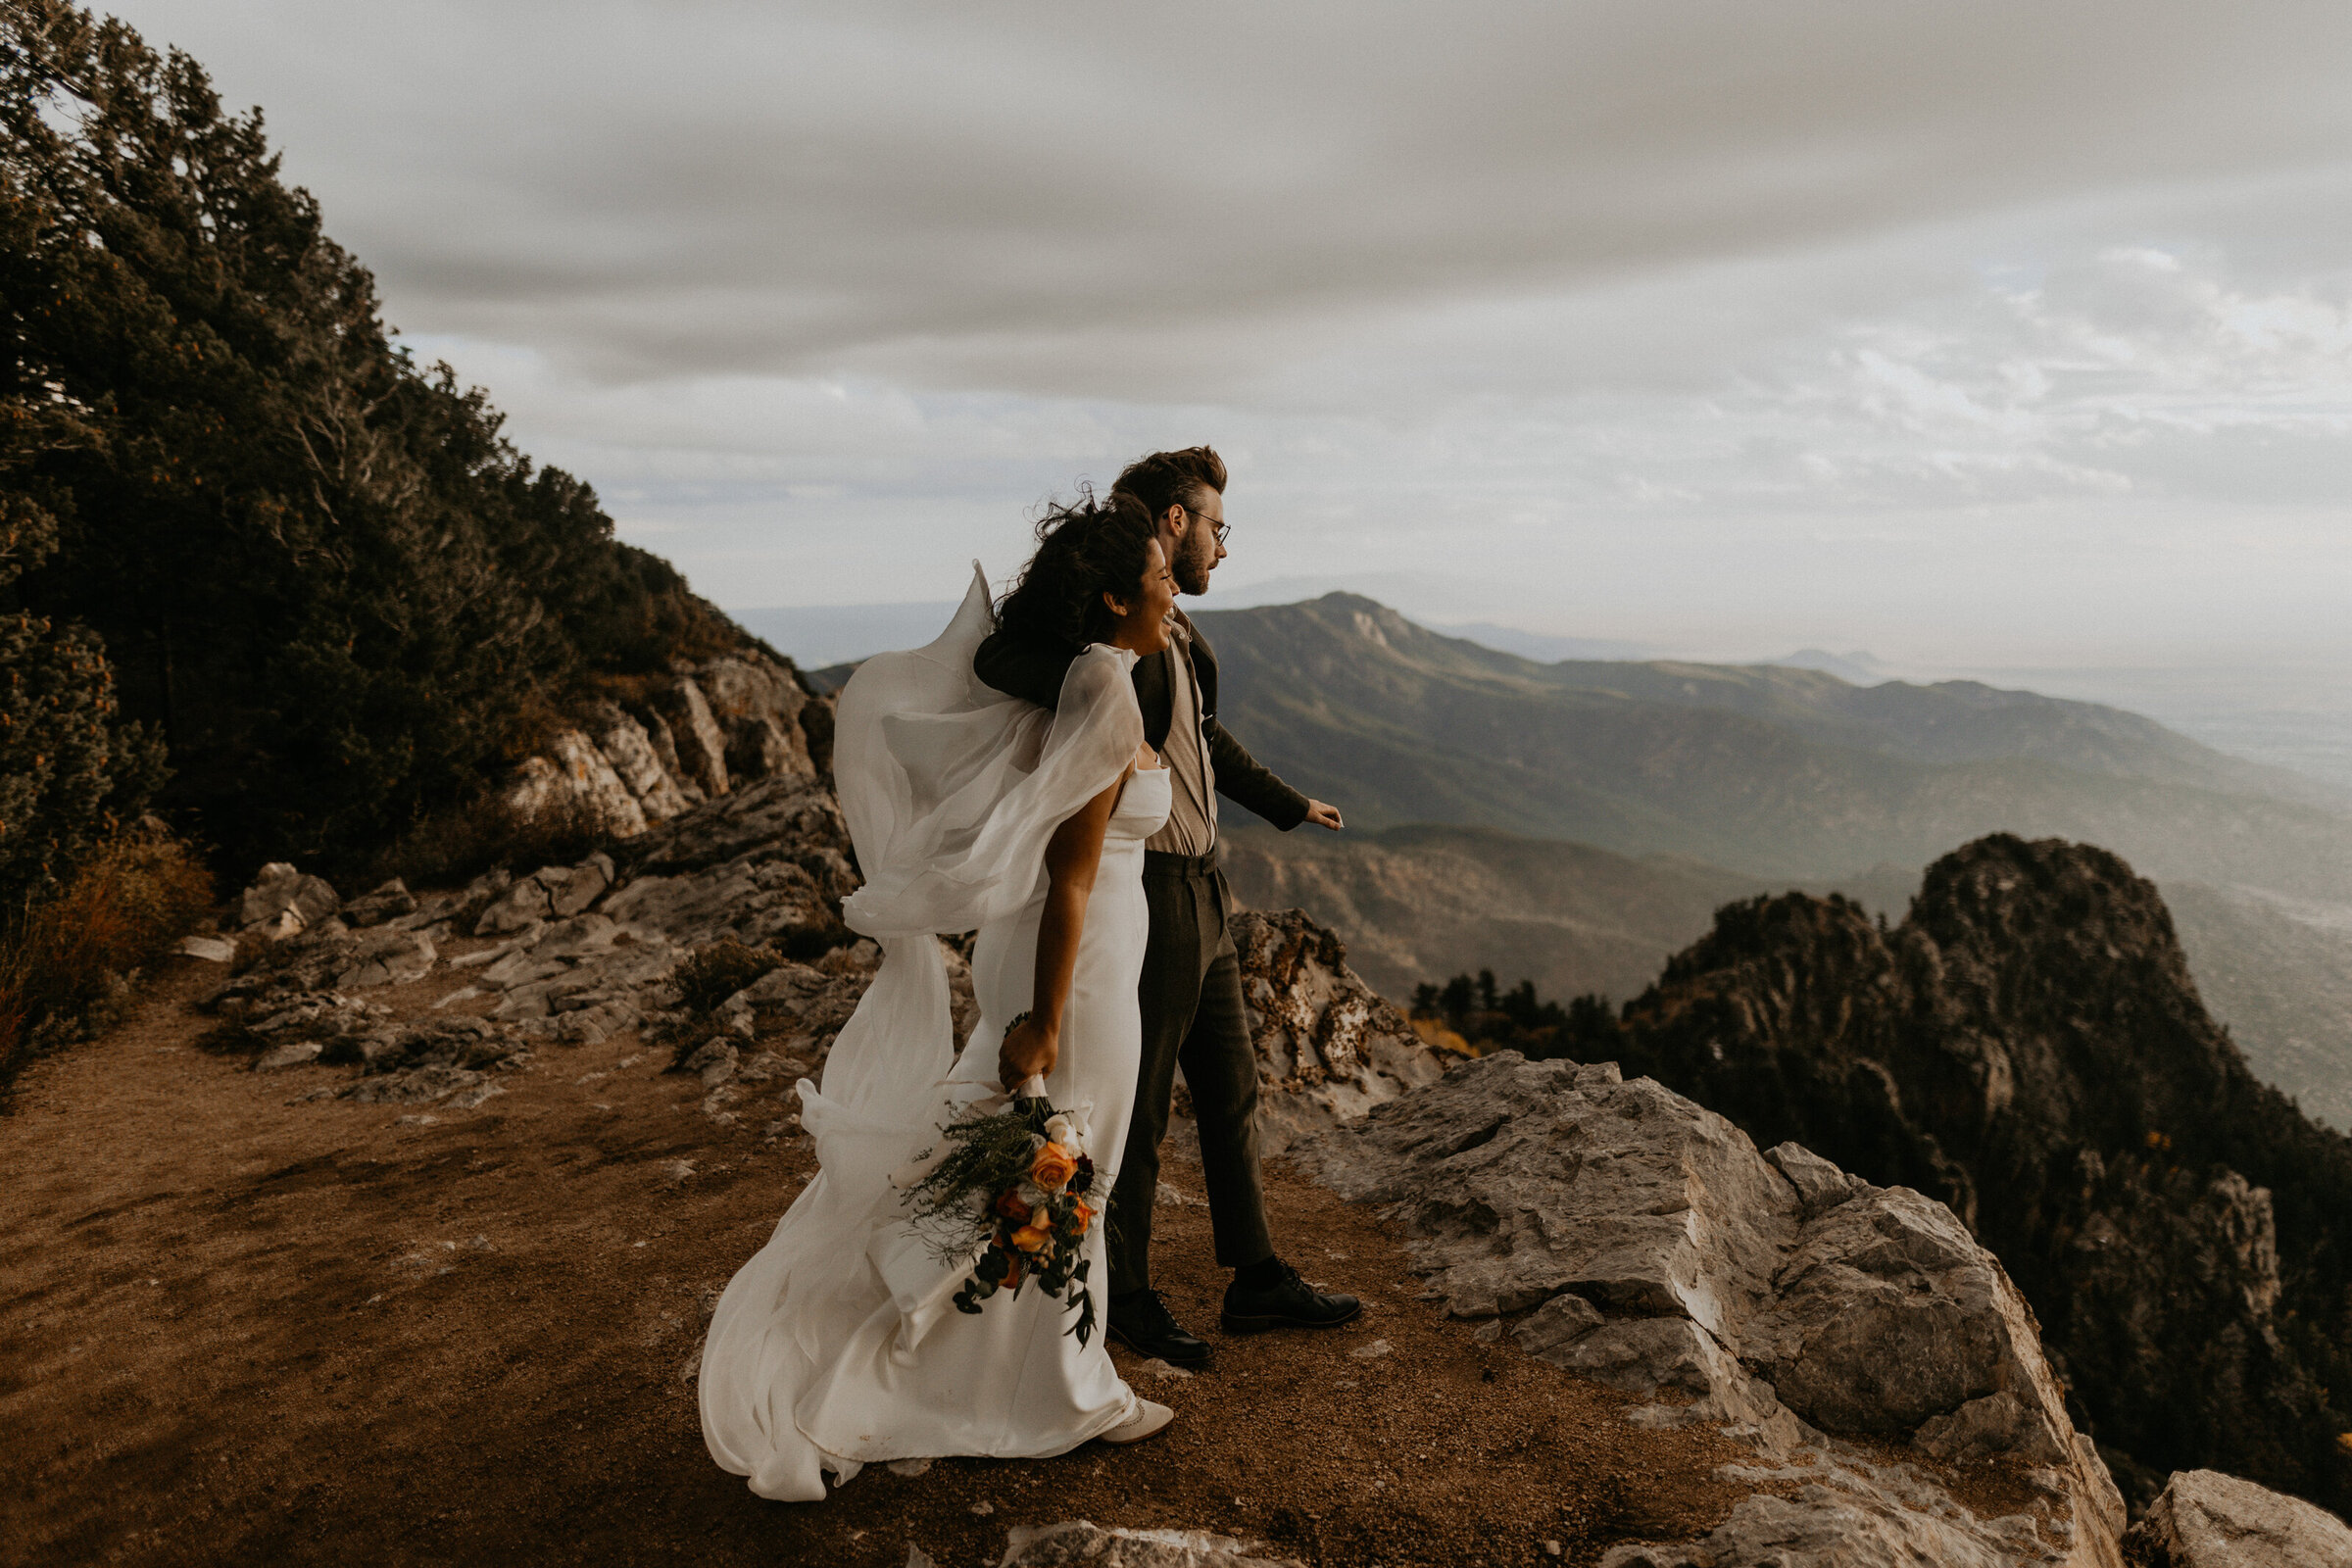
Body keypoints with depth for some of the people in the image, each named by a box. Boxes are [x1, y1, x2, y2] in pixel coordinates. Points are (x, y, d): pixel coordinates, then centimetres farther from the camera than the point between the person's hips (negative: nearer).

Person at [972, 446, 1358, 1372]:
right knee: (1138, 1107, 6)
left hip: (1202, 894, 10)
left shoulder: (1172, 633, 14)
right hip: (1148, 898, -9)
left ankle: (1257, 1279, 30)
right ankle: (1127, 1297, 24)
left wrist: (1290, 806, 39)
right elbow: (1000, 659, -32)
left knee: (1231, 1090, 16)